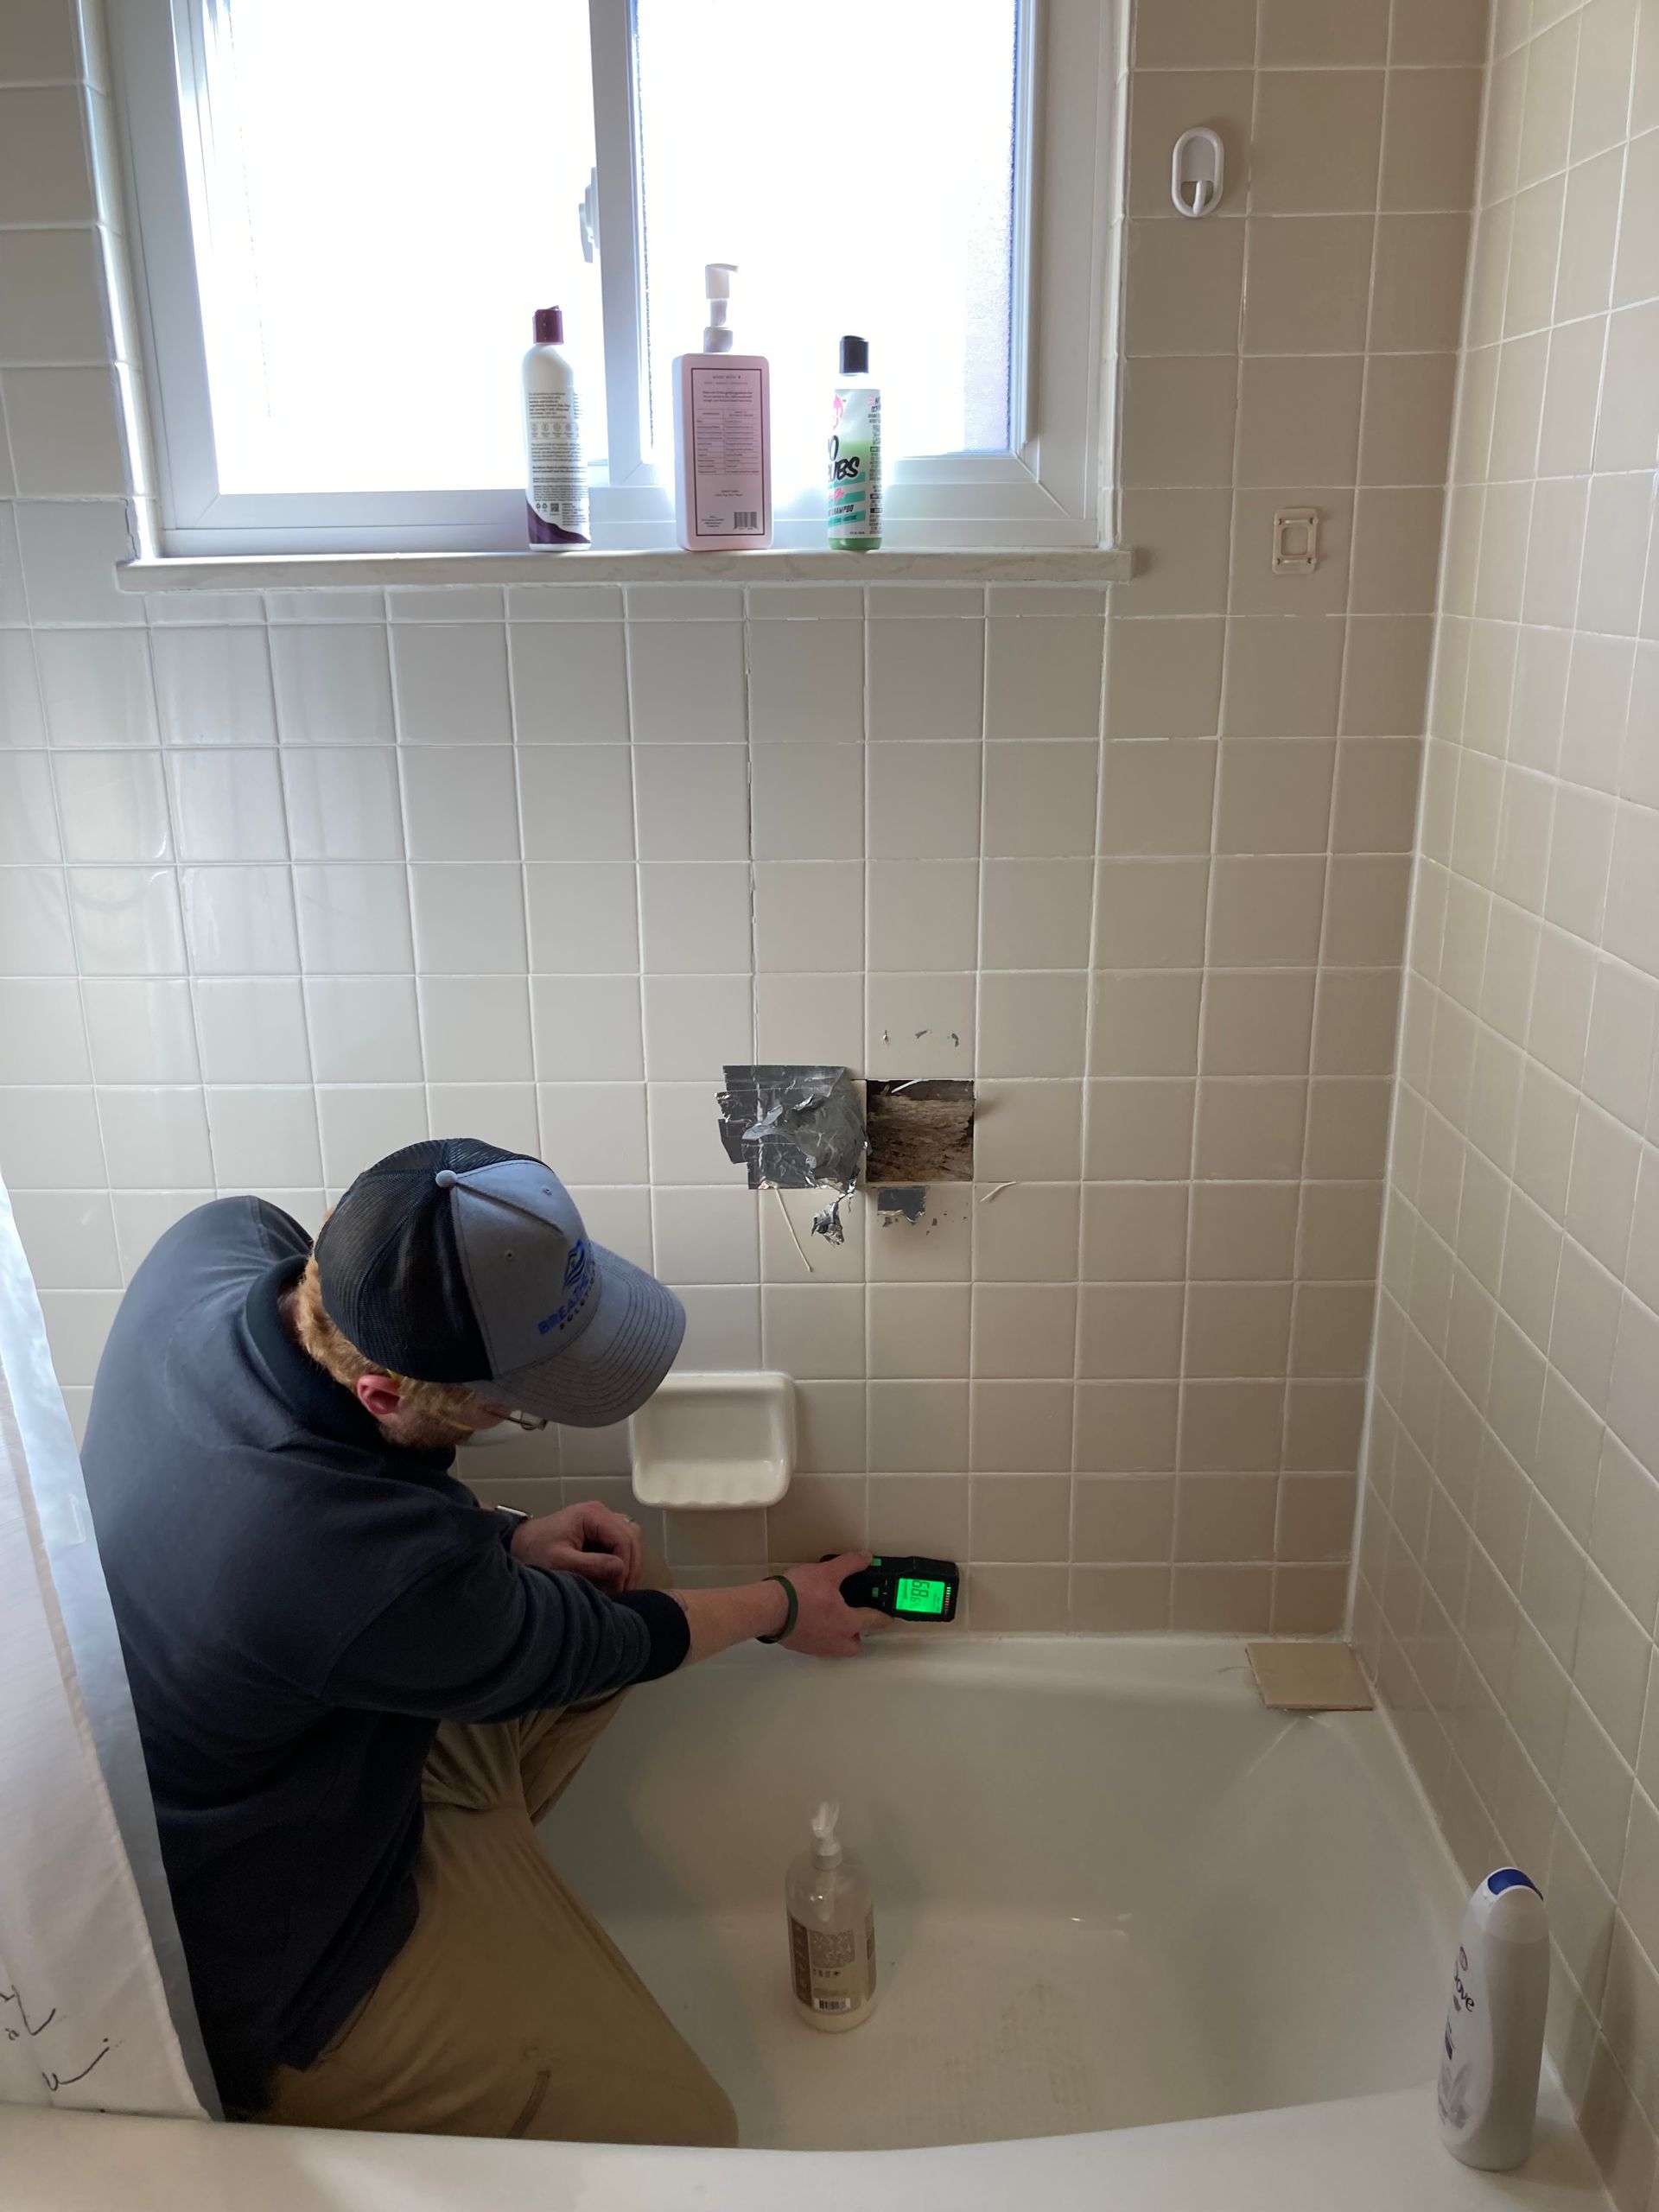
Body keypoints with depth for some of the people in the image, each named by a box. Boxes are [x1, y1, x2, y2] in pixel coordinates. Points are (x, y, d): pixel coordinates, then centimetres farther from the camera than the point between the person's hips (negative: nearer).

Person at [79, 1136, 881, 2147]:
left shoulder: (217, 1240, -20)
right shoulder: (380, 1580, -40)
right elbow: (573, 1650, -18)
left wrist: (504, 1541, -7)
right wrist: (783, 1608, 0)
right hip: (282, 1965, -8)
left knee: (615, 1583, 11)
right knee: (679, 2133, -4)